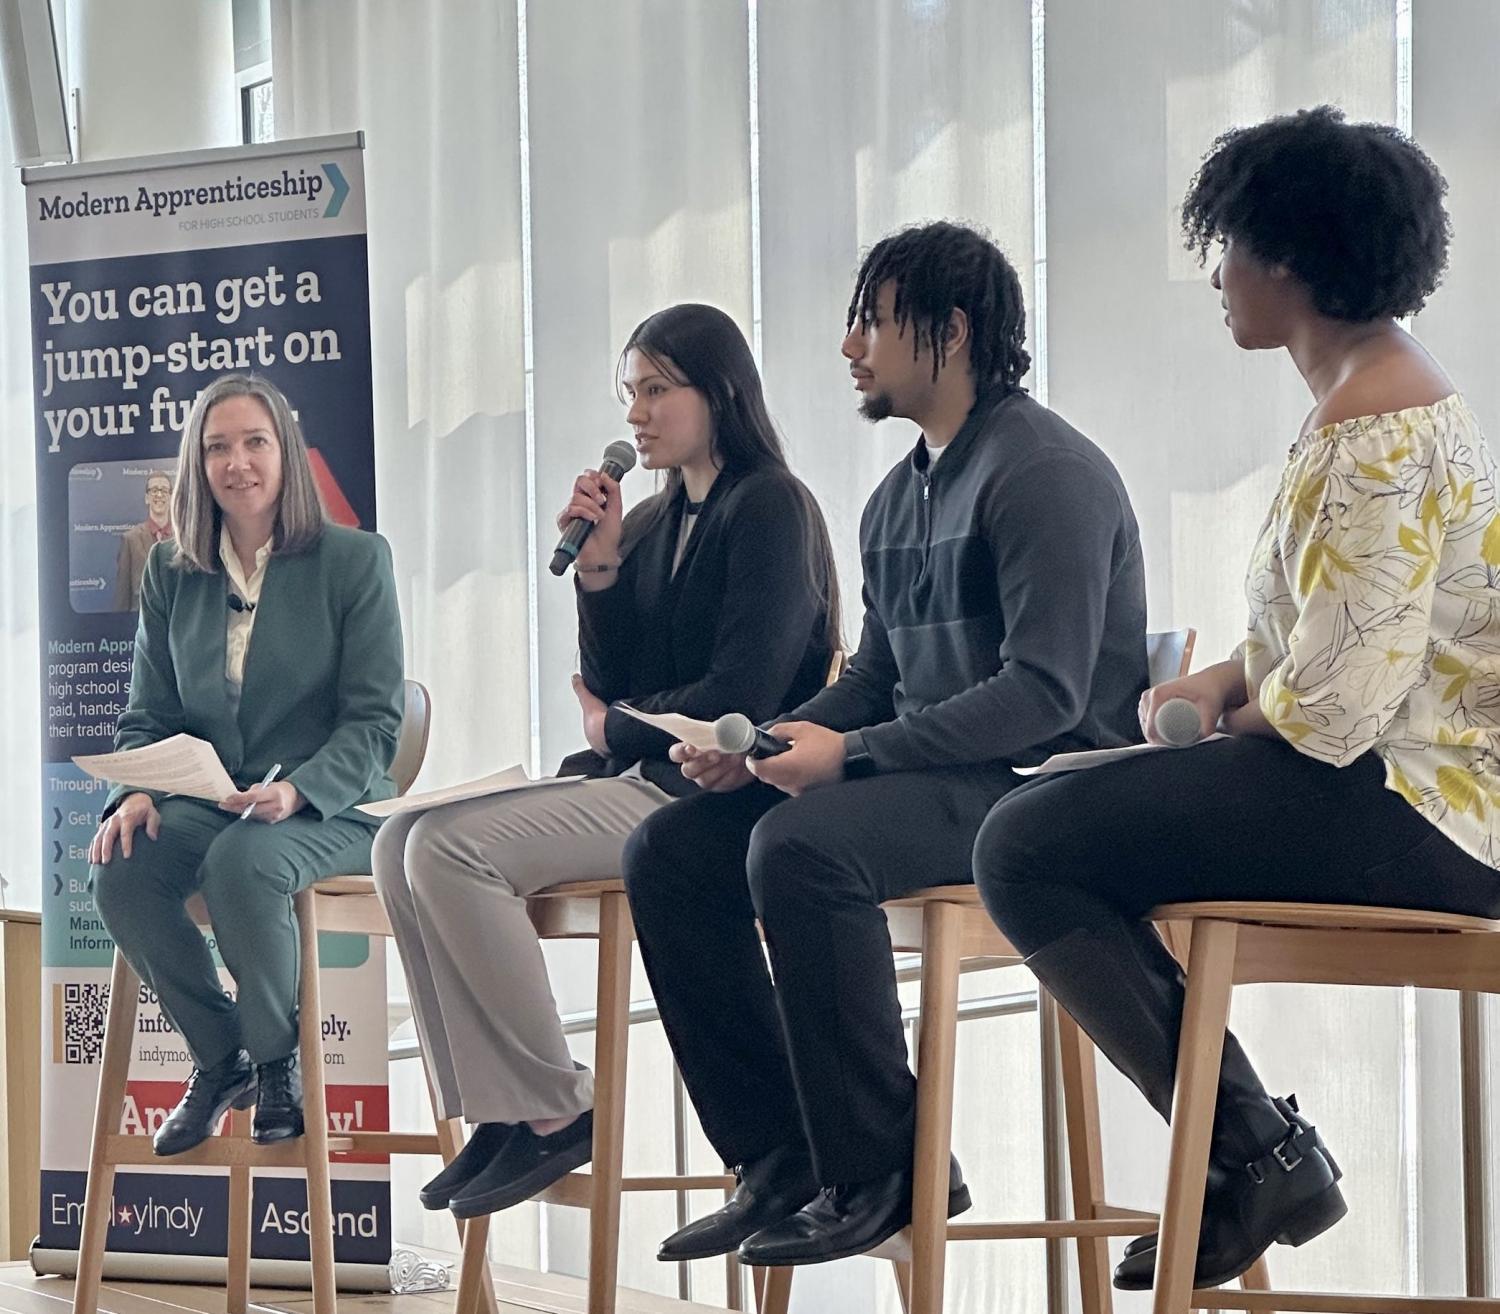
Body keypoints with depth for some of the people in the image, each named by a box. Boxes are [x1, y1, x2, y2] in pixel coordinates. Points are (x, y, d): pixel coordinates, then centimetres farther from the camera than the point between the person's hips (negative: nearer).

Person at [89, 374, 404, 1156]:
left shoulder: (354, 561, -1)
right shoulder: (170, 574, 11)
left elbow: (375, 722, -6)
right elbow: (146, 718, 11)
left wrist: (298, 790, -25)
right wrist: (136, 794, -13)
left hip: (331, 810, -4)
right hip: (205, 802, 4)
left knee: (242, 863, -37)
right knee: (117, 871, -28)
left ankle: (278, 1063, -9)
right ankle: (218, 1057, -3)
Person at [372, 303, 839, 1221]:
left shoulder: (772, 507, -6)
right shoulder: (652, 524, 19)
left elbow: (745, 691, -14)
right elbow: (608, 686, 14)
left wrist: (618, 727, 0)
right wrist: (598, 568, 1)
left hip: (713, 796, -9)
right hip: (635, 781, 9)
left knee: (453, 848, -24)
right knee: (401, 843, -8)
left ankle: (552, 1110, -16)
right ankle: (492, 1110, -12)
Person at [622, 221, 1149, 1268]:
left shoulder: (1044, 471, -11)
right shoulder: (898, 500, 19)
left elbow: (1046, 690, -21)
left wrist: (851, 753, -21)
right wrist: (765, 743, 3)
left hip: (1043, 785, -10)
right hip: (928, 778, 10)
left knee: (799, 846, -33)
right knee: (668, 850, -2)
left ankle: (880, 1171, -22)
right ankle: (781, 1159, -4)